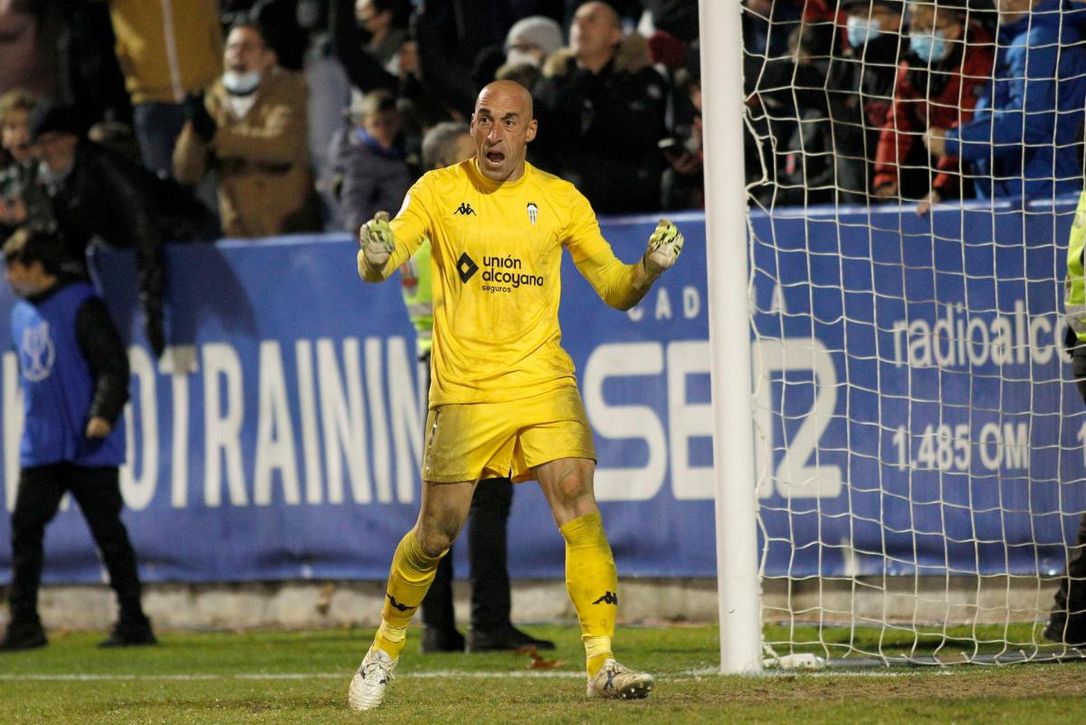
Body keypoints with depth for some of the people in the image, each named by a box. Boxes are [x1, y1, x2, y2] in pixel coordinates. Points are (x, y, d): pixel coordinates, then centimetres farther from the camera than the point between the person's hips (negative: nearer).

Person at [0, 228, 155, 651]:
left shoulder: (80, 306, -9)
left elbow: (114, 364, -14)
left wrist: (103, 414, -26)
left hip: (88, 447, -7)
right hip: (40, 447, 7)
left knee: (108, 533, -3)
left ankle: (134, 623, 2)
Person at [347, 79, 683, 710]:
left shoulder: (561, 200, 4)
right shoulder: (437, 191, 1)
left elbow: (615, 290, 8)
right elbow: (377, 269, -7)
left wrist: (649, 267, -14)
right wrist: (375, 254, -32)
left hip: (545, 381, 1)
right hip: (464, 391, -1)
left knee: (579, 508, -16)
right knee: (437, 533, 3)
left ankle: (603, 663, -15)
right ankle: (387, 647, 27)